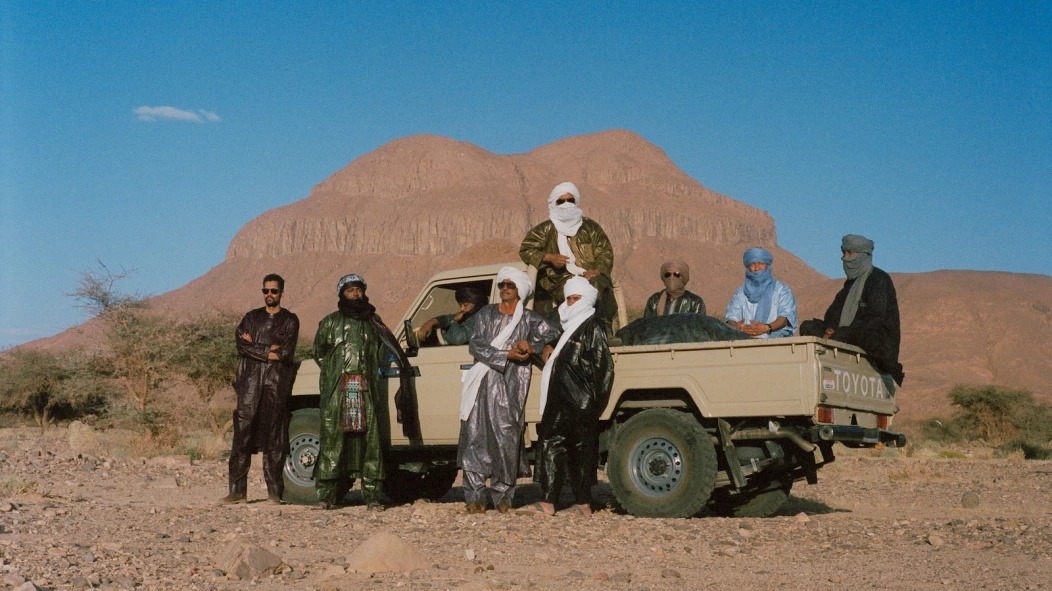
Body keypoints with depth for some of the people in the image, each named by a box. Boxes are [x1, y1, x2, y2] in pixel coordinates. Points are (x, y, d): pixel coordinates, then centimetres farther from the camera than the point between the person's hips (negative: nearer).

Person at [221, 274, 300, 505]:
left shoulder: (289, 320, 10)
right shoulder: (251, 318, 17)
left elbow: (286, 352, -5)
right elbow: (241, 345, 0)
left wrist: (255, 346, -2)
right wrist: (270, 351, -8)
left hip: (277, 384, -2)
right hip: (251, 383, 2)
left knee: (274, 439, -2)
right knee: (242, 436, -4)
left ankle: (274, 492, 1)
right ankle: (237, 490, -1)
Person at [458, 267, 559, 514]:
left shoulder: (529, 319, 9)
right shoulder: (486, 313, 11)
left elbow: (553, 335, 9)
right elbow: (475, 345, 1)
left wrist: (531, 346, -5)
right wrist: (506, 355, -9)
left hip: (511, 387, -1)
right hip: (484, 385, 1)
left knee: (507, 440, -4)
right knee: (476, 438, -3)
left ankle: (503, 496, 6)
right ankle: (474, 497, 1)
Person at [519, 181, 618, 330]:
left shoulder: (590, 227, 21)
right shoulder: (545, 229, 16)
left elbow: (605, 252, 13)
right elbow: (525, 250, 8)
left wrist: (597, 270, -8)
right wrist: (550, 258, -8)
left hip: (590, 277, 2)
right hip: (560, 281, -2)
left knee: (600, 286, -32)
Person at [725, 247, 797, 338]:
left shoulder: (782, 290, 14)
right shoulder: (740, 293, 22)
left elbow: (785, 316, 1)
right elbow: (731, 316, 10)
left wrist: (767, 328, -19)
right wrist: (736, 327, -15)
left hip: (774, 340, -2)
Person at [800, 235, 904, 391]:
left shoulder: (879, 280, -7)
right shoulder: (851, 282, 19)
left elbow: (874, 318, -17)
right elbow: (835, 310, 14)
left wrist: (837, 334, -23)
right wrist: (830, 330, -9)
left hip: (877, 340, -8)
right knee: (808, 327, -2)